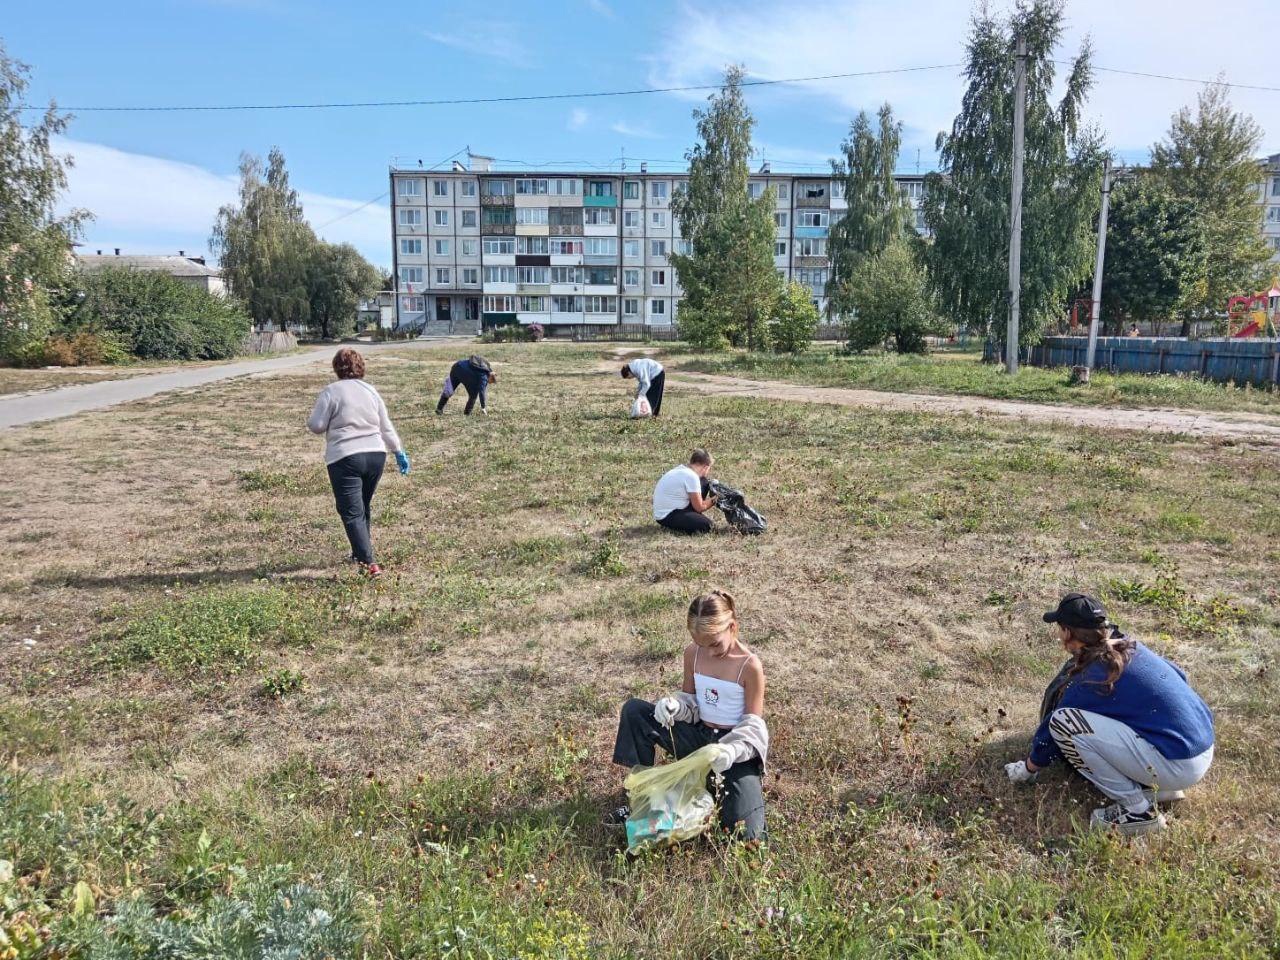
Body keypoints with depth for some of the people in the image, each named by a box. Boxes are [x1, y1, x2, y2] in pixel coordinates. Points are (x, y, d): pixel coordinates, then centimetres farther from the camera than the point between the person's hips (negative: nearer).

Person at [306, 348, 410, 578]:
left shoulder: (330, 392, -5)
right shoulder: (370, 391, 11)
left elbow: (317, 426, -6)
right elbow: (386, 428, 13)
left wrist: (310, 420, 17)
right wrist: (400, 452, 21)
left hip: (345, 459, -6)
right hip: (376, 455, 6)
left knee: (352, 513, -4)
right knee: (363, 507, 22)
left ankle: (368, 563, -12)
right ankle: (361, 552, 36)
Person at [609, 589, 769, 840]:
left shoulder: (749, 665, -18)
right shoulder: (693, 653, -4)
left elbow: (754, 724, -13)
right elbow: (689, 699, 8)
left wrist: (733, 750, -34)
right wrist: (673, 705, -18)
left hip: (735, 744, -4)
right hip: (698, 736, 4)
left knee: (746, 833, -19)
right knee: (633, 711, -13)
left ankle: (719, 783, 12)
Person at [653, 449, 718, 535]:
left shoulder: (682, 470, 6)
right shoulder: (692, 477, -21)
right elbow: (699, 508, -13)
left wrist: (708, 500, 14)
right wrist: (712, 501, 5)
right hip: (667, 517, -10)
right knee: (706, 525, -22)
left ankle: (691, 517, 12)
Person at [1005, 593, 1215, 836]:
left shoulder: (1091, 679, -14)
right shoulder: (1132, 648, 6)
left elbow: (1054, 728, -2)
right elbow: (1179, 676, 23)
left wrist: (1028, 769, 16)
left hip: (1179, 767, -9)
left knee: (1064, 721, -15)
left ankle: (1137, 811, -6)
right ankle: (1161, 787, 16)